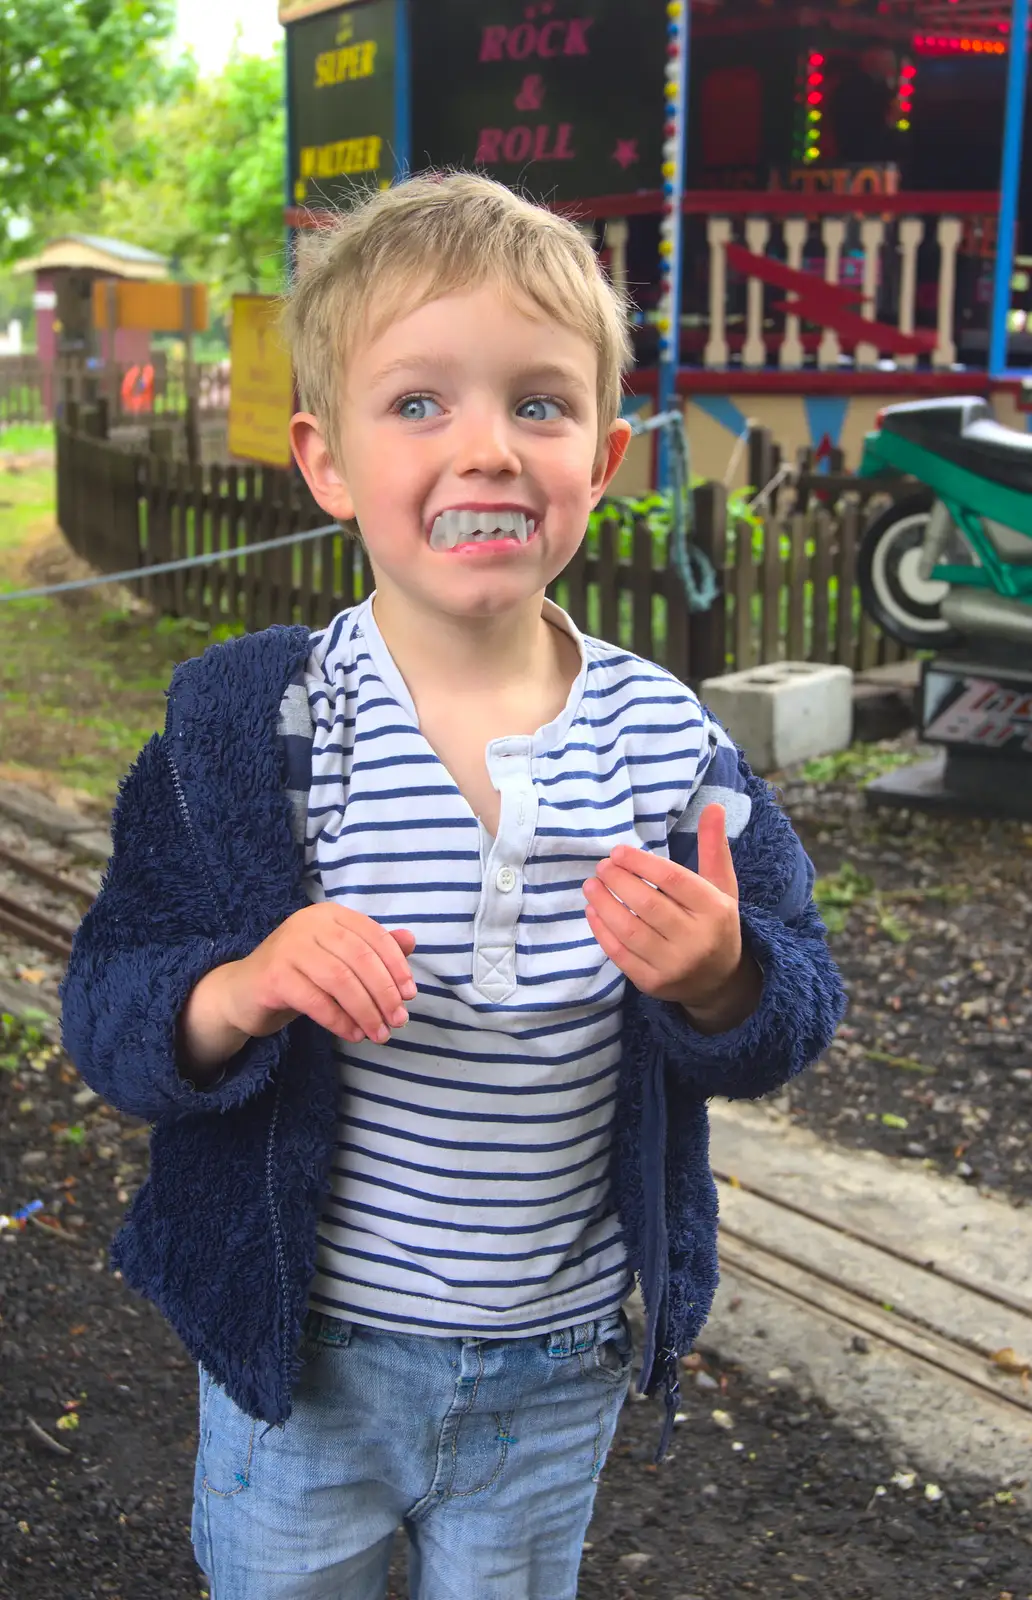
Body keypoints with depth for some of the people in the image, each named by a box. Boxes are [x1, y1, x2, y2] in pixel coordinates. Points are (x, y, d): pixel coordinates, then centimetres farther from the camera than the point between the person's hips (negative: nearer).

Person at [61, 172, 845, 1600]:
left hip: (558, 1373, 2)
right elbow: (106, 1010, -11)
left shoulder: (670, 743, -9)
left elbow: (795, 1016, -2)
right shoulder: (242, 724, -14)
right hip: (300, 1356, -1)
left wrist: (723, 982, -24)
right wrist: (238, 994, -32)